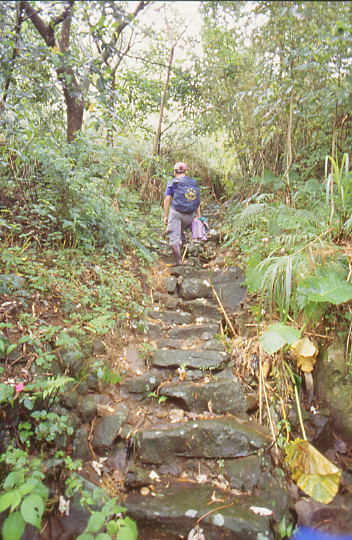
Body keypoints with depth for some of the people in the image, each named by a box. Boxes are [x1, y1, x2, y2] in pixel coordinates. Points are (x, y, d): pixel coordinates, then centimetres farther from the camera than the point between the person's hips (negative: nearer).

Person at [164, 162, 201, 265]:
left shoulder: (172, 183, 4)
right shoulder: (194, 182, 14)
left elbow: (167, 199, -3)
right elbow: (197, 202, 12)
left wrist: (165, 216, -2)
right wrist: (199, 216, 15)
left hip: (176, 213, -4)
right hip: (190, 215, 4)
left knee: (174, 238, -1)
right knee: (181, 234, 21)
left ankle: (179, 262, -5)